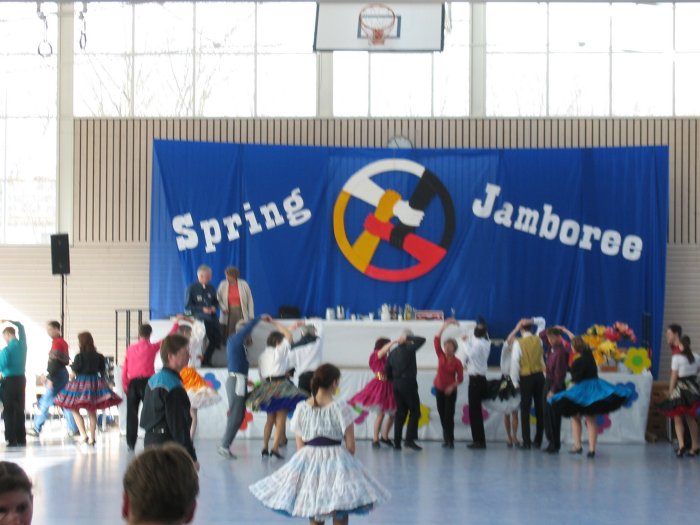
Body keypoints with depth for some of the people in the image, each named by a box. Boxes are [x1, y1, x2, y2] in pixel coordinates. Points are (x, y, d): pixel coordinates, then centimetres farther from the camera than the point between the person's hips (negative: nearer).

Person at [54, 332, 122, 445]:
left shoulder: (79, 356, -11)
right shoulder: (99, 356, 3)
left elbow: (74, 373, -8)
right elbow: (103, 372, 7)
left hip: (80, 383, -5)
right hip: (95, 384, 5)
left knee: (75, 410, 6)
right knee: (92, 412, 13)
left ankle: (83, 434, -9)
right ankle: (92, 438, 13)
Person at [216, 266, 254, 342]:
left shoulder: (244, 285, 1)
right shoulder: (223, 285, 3)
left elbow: (250, 300, 4)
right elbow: (218, 299, 7)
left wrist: (251, 316, 0)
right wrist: (223, 308, -11)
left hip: (240, 313, -1)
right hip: (228, 313, 1)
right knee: (227, 336, -2)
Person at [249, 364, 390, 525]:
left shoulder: (301, 408, 1)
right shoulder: (340, 407, -9)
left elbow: (299, 445, 5)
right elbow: (350, 445, -5)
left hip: (307, 462, 4)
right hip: (336, 462, -3)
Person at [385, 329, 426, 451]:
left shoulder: (393, 352, 10)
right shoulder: (409, 349, -8)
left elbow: (387, 370, 12)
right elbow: (422, 340, -5)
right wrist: (408, 338, -2)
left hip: (396, 385, 6)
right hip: (408, 383, -6)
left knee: (400, 412, 11)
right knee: (414, 412, -1)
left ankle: (397, 442, 8)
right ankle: (410, 439, -11)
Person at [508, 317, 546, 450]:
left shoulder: (518, 343, -9)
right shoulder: (538, 340, 4)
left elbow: (515, 362, -11)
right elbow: (541, 322, 21)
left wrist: (515, 381, -2)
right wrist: (531, 321, 1)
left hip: (526, 378, -4)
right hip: (539, 376, 4)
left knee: (525, 410, -1)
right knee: (539, 409, 8)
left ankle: (526, 442, -5)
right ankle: (538, 441, 11)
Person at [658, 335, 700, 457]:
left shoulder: (677, 358, -12)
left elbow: (674, 377, -10)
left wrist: (670, 392, -3)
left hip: (680, 388, -5)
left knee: (678, 419, -1)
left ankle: (681, 445, -19)